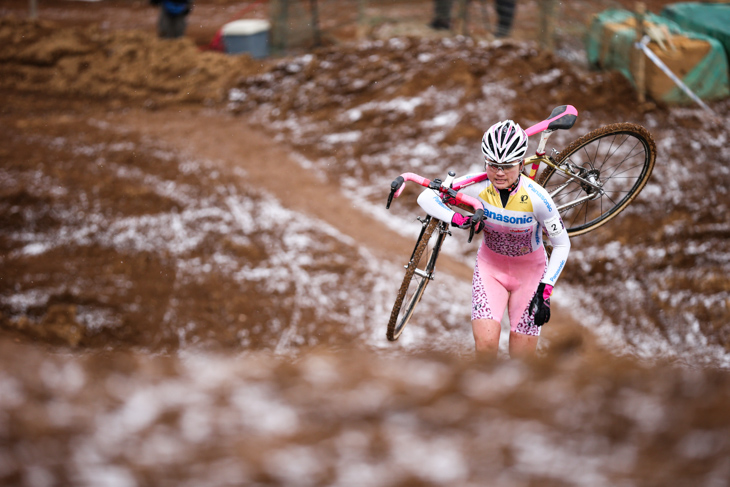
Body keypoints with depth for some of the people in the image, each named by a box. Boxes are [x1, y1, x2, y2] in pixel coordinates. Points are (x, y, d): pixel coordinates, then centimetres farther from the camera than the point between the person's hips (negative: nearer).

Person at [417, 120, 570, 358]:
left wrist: (545, 290, -19)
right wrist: (458, 219, -31)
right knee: (485, 343, -18)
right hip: (490, 265, 1)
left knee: (522, 352, -1)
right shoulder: (478, 185, -21)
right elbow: (426, 197, -14)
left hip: (529, 270, -1)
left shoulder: (536, 198, -26)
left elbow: (562, 244, -13)